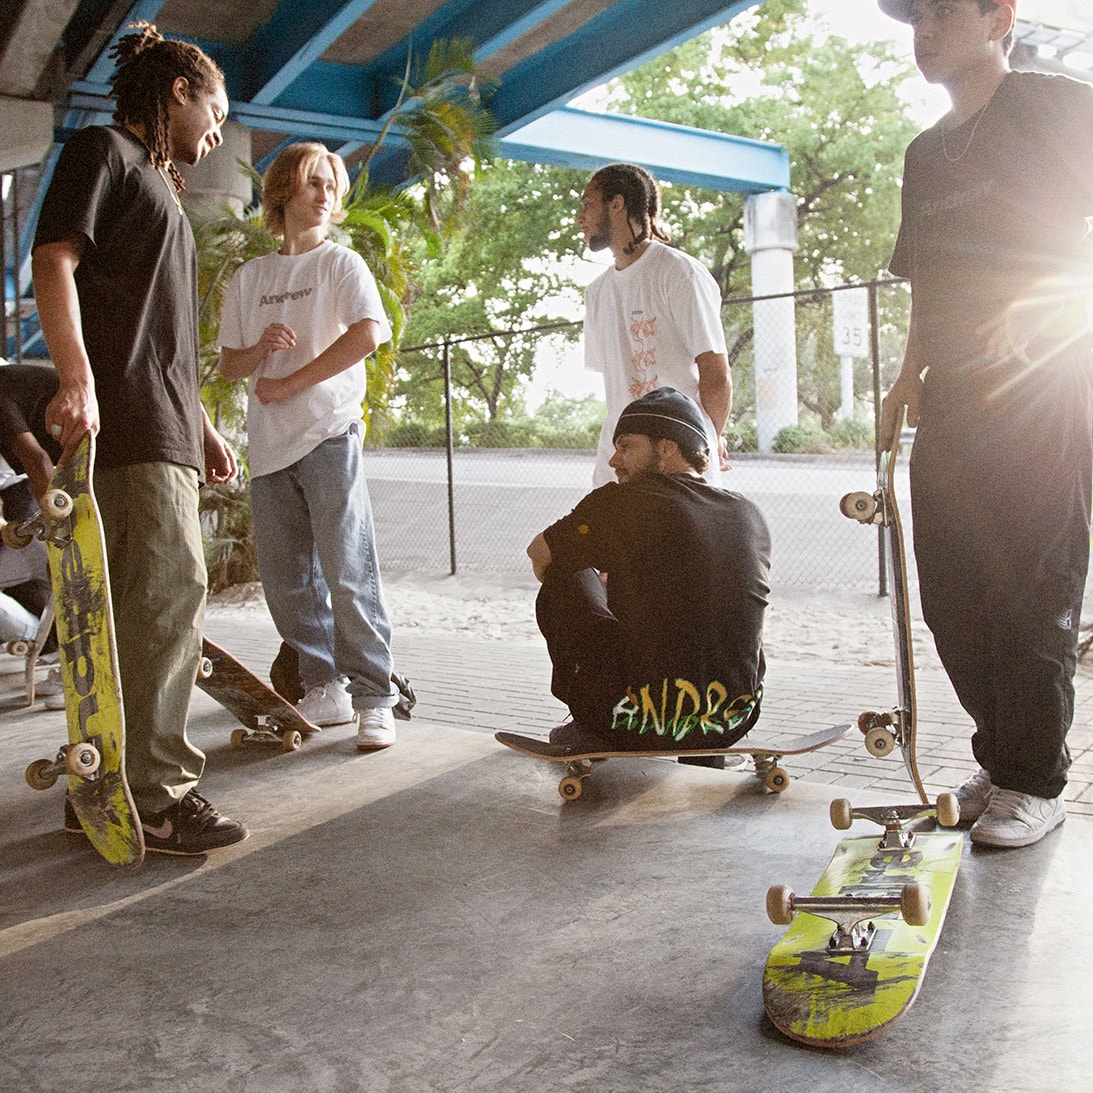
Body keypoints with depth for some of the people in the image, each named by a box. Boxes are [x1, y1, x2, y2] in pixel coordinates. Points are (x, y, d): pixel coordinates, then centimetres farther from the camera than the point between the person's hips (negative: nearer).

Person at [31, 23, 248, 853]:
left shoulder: (159, 186, 30)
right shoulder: (103, 150, 3)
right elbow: (54, 260, -11)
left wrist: (203, 426, 27)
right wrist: (76, 377, -24)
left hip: (166, 429, 10)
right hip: (126, 418, -9)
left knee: (137, 604, 8)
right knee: (172, 588, -15)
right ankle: (157, 796, -12)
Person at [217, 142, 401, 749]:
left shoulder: (341, 262, 6)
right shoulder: (249, 277, 18)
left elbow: (367, 334, -11)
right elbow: (228, 364, 18)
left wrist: (288, 384, -9)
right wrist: (260, 349, -5)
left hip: (329, 432, -5)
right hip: (269, 444, 5)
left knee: (349, 574, -10)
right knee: (286, 581, 6)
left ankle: (373, 701, -5)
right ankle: (324, 690, 18)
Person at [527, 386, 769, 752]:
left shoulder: (620, 502, -9)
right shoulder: (751, 517, 6)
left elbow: (538, 554, 8)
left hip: (646, 729, -6)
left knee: (569, 578, 10)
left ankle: (593, 732, 19)